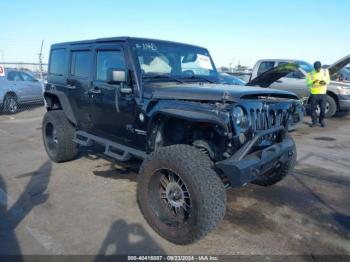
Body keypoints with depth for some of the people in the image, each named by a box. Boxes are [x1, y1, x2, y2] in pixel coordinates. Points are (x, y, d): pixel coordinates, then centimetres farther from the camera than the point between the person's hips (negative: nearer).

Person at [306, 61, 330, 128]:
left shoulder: (325, 71, 4)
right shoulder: (311, 74, -4)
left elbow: (328, 80, 7)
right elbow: (308, 83, -9)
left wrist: (325, 82, -16)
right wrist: (313, 82, -29)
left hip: (323, 93, 2)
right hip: (314, 94, -1)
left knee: (323, 108, 3)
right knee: (313, 108, 0)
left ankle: (321, 121, 21)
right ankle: (314, 121, 14)